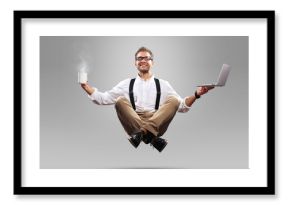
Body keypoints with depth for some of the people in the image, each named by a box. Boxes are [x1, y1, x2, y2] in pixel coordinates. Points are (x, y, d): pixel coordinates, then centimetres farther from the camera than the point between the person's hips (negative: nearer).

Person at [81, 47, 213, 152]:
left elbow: (182, 106, 14)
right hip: (133, 123, 0)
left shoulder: (163, 84, 20)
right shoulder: (127, 84, 20)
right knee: (120, 100, -25)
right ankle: (152, 137, -38)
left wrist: (196, 95, -2)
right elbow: (103, 99, 16)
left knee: (173, 99, -21)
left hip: (157, 123, 0)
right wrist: (86, 86, 5)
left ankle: (142, 133, -37)